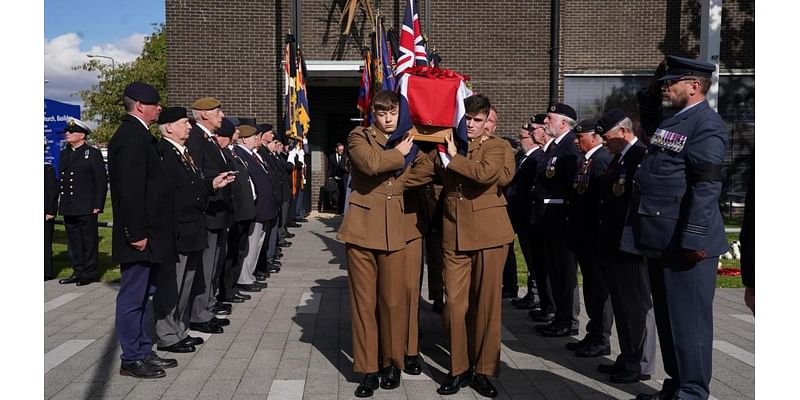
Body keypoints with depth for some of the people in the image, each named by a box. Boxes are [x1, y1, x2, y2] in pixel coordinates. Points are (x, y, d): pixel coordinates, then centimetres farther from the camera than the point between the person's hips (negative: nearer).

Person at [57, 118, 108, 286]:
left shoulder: (93, 154, -2)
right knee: (74, 241, 11)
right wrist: (61, 204, 11)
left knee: (89, 241, 0)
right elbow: (61, 180, 18)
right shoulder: (63, 154, 16)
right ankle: (78, 272, 19)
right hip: (68, 208, 6)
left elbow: (101, 182, -6)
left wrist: (98, 205, -11)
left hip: (86, 208, -6)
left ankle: (90, 273, 8)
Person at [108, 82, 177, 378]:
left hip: (146, 233, 10)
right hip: (139, 236, -10)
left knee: (141, 295, 16)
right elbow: (130, 189, -23)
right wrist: (137, 233, -22)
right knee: (133, 296, 1)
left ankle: (143, 351, 28)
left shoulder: (137, 135, 14)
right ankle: (131, 359, 12)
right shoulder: (132, 136, -16)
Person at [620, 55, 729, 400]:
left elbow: (707, 185, -20)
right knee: (666, 317, 16)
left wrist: (694, 239, -24)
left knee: (688, 319, 0)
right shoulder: (670, 123, 19)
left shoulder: (707, 124, -11)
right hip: (660, 239, 10)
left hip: (684, 241, -10)